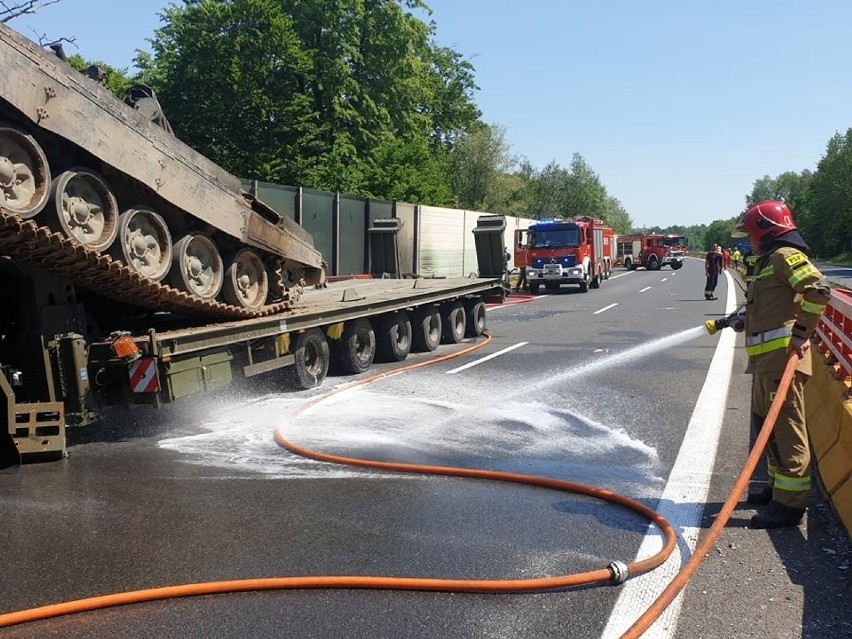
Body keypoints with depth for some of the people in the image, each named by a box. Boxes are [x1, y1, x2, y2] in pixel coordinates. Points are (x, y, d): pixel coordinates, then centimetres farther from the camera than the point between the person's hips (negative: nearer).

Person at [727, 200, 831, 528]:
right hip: (766, 358, 11)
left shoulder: (785, 255, -10)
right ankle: (778, 486, 33)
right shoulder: (769, 261, 22)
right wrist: (747, 322, 14)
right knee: (766, 424, 20)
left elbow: (818, 290, -25)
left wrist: (801, 333, -23)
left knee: (786, 430, -6)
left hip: (782, 358, -11)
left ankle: (790, 502, -1)